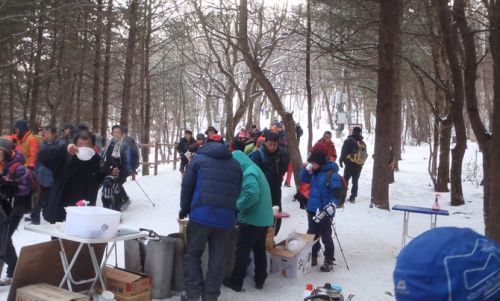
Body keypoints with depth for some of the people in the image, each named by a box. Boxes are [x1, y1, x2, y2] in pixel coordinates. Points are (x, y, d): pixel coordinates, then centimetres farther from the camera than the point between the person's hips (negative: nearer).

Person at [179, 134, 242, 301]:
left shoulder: (198, 159, 7)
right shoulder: (236, 164, 17)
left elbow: (187, 186, 7)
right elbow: (237, 192, 17)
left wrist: (184, 209, 19)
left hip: (201, 214, -3)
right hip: (226, 217, 3)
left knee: (192, 254, 11)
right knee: (218, 259, 10)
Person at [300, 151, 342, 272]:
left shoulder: (332, 174, -16)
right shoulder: (315, 173, 6)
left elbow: (336, 193, -21)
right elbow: (303, 179, 19)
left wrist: (331, 205, -34)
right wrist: (306, 169, 0)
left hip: (324, 211, -7)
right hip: (312, 209, 7)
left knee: (325, 236, 4)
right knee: (312, 234, 17)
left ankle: (329, 261, 17)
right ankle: (313, 256, 33)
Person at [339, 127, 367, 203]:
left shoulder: (349, 141, -9)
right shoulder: (363, 143, 9)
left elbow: (344, 152, -11)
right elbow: (365, 154, 13)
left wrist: (341, 160, -3)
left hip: (350, 164, -4)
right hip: (359, 165, 4)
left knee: (345, 180, 4)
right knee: (355, 181, 10)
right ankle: (353, 197, 8)